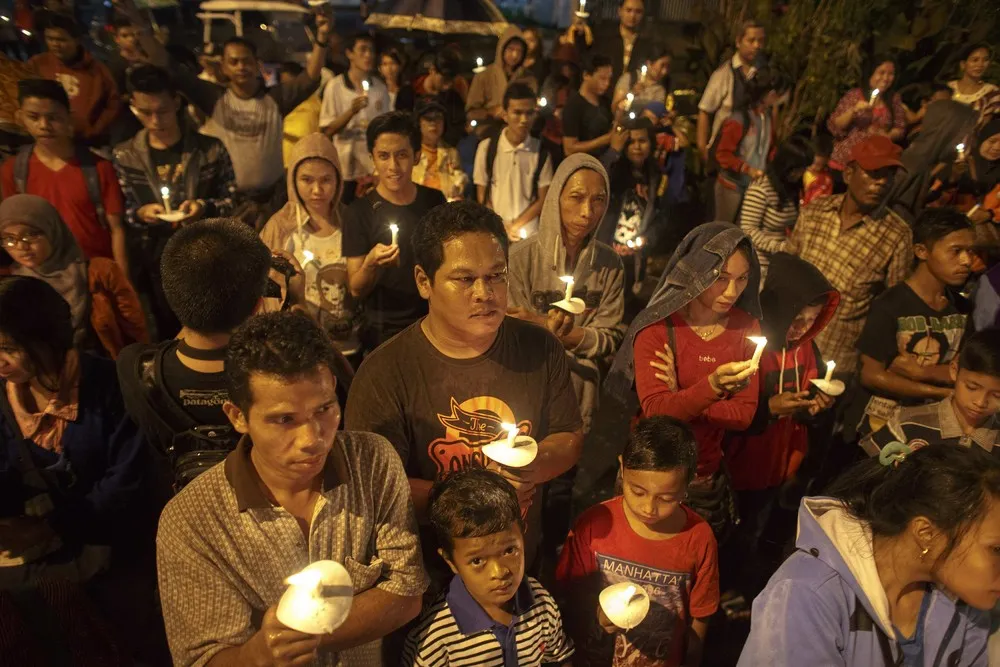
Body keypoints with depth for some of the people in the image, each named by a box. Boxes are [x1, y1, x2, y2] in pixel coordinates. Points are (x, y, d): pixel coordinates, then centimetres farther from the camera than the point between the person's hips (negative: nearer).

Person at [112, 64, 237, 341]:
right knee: (168, 335, 17)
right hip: (154, 264, 2)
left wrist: (204, 207, -19)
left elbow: (232, 200, 0)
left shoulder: (211, 149, -3)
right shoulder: (124, 156, 0)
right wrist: (139, 213, -17)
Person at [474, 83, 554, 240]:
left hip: (529, 233, 1)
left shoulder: (542, 151, -3)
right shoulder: (487, 147, -4)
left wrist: (514, 226, -8)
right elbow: (482, 196, 2)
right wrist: (501, 227, -7)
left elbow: (543, 199, 1)